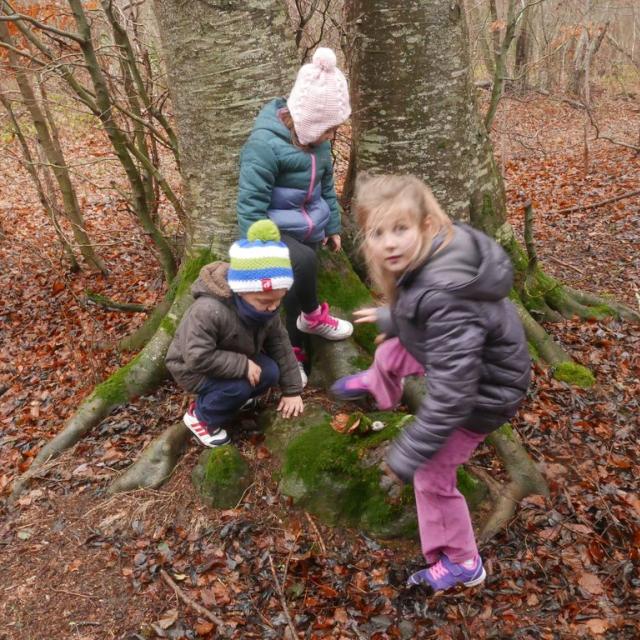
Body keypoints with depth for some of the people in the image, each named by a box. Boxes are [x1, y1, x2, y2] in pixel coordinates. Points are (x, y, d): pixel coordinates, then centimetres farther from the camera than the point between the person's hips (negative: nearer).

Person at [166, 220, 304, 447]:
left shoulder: (266, 307, -14)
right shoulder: (209, 310, -39)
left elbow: (280, 345, -5)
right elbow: (198, 357, -39)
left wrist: (292, 390, -3)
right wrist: (242, 365, -35)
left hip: (232, 360, 7)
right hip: (192, 367, -7)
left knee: (269, 373, -13)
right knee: (237, 386, -29)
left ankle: (232, 396, 12)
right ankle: (200, 416, -2)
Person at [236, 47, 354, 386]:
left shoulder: (316, 137, 0)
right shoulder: (264, 143, -25)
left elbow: (326, 185, 14)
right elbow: (250, 204, -24)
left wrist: (332, 226, 17)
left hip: (308, 230, 7)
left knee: (298, 289, 17)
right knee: (304, 262, -34)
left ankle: (294, 352, 37)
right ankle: (314, 316, -5)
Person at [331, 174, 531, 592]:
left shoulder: (445, 297, -43)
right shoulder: (438, 250, -16)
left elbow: (450, 396, -38)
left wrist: (408, 455, -24)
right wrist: (389, 318, 27)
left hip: (480, 392, -8)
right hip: (464, 354, 8)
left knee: (432, 477, 7)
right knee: (391, 353, 27)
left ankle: (461, 564, 34)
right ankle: (376, 388, 67)